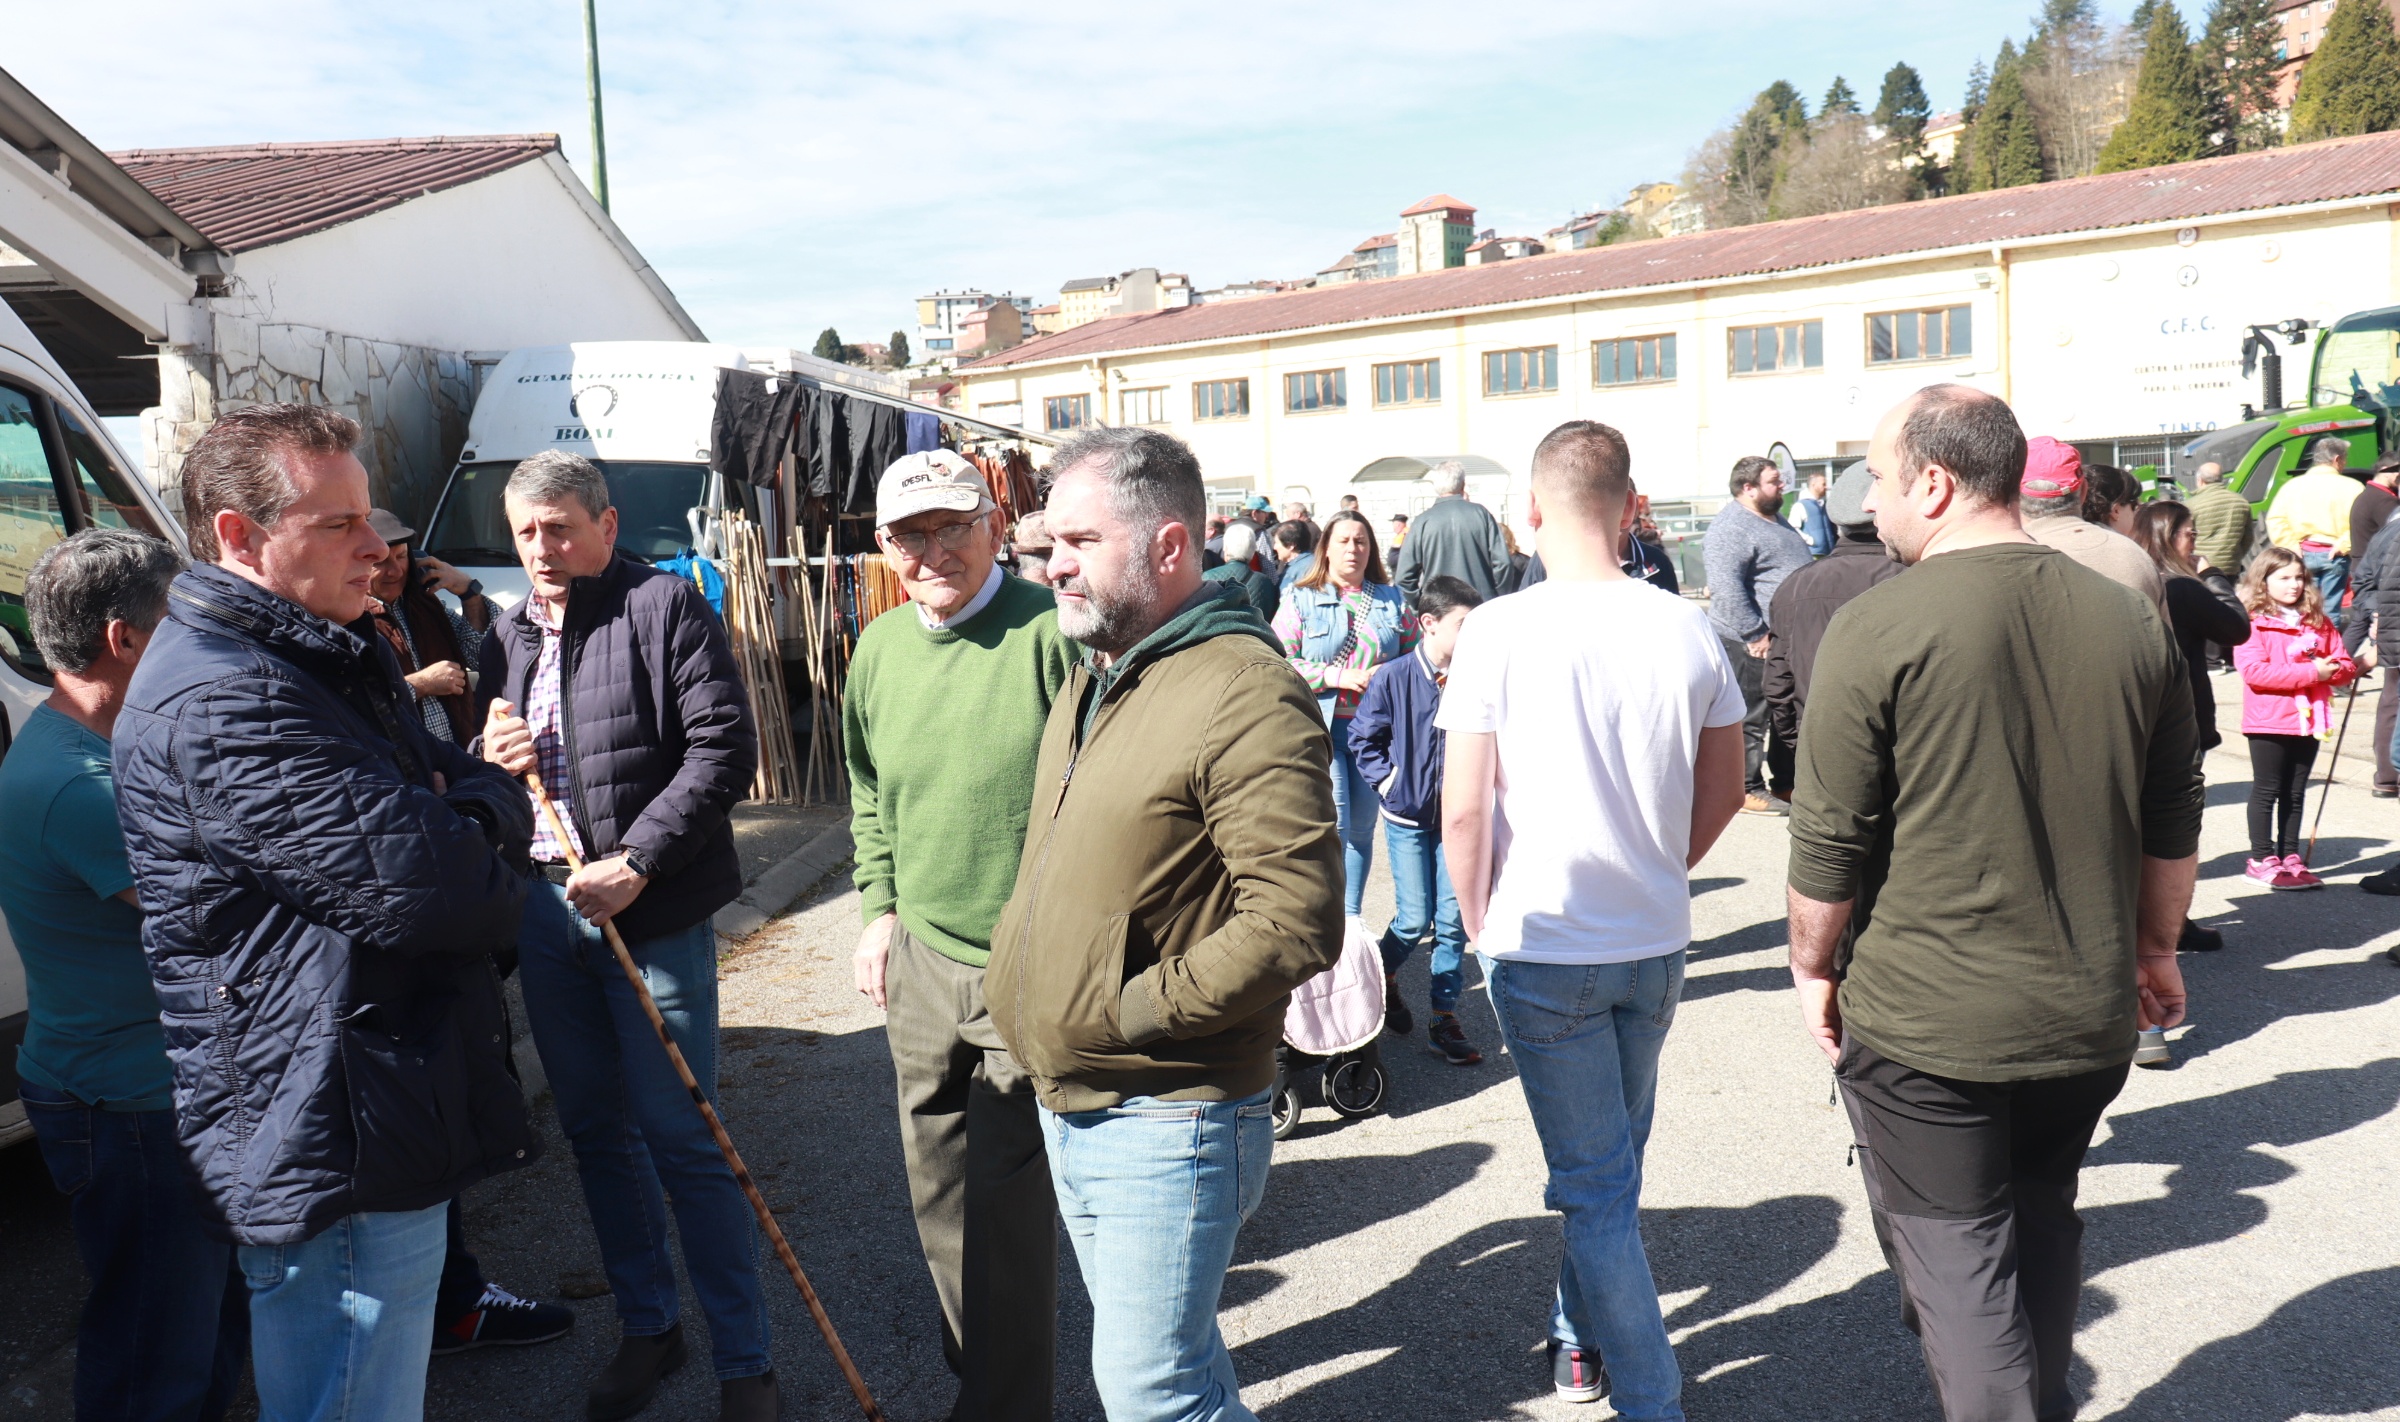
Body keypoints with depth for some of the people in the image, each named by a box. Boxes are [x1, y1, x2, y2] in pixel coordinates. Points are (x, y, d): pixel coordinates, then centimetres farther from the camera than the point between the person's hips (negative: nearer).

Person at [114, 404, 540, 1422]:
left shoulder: (322, 658, 13)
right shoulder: (218, 704, -22)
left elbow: (466, 780, 16)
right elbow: (430, 890, -29)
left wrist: (470, 807, -8)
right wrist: (483, 819, -7)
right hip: (337, 1152, -10)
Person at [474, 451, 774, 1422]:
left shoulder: (666, 606, -6)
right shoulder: (507, 639, 15)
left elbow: (724, 747, -13)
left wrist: (636, 861, -19)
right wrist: (489, 760, -2)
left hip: (654, 911, -6)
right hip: (543, 908, 7)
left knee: (681, 1138, -3)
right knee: (593, 1129, 14)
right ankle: (647, 1325, 31)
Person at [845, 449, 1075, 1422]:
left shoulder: (1051, 632, -15)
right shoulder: (878, 649, 6)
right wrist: (879, 906, 13)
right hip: (919, 960, 7)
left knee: (1005, 1207, 0)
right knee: (937, 1194, 19)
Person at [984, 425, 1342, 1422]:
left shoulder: (1245, 696, -20)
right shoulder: (1090, 682, 10)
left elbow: (1296, 923, -26)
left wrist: (1129, 1013, -20)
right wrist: (1020, 981, 8)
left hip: (1165, 1123, -9)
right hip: (1066, 1107, 9)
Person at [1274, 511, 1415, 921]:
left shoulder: (1392, 600, 13)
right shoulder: (1300, 600, 4)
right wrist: (1337, 676, -14)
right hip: (1321, 726, -3)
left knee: (1361, 826, 9)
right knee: (1333, 822, -14)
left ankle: (1352, 918, 21)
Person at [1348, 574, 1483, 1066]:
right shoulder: (1392, 678, -10)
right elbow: (1362, 736, 0)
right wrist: (1386, 780, -8)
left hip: (1456, 816, 2)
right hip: (1408, 816, -2)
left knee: (1453, 918, 1)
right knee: (1415, 918, 0)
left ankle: (1445, 1017, 13)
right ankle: (1382, 978, 31)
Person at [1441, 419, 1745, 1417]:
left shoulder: (1498, 631, -15)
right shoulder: (1687, 630, -4)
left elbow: (1463, 812, -14)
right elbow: (1724, 792, 6)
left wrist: (1479, 925, 1)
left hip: (1542, 949, -4)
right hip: (1655, 944, 5)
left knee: (1595, 1185, 7)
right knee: (1613, 1164, 23)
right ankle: (1581, 1338, 41)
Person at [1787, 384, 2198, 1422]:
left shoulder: (1879, 626, -15)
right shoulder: (2129, 619, 2)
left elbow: (1828, 839, -13)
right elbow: (2173, 820, 10)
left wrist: (1814, 965, 2)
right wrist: (2154, 947, 23)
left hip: (1922, 1023, -6)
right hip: (2087, 1014, 6)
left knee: (1953, 1248, 8)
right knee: (2043, 1222, 24)